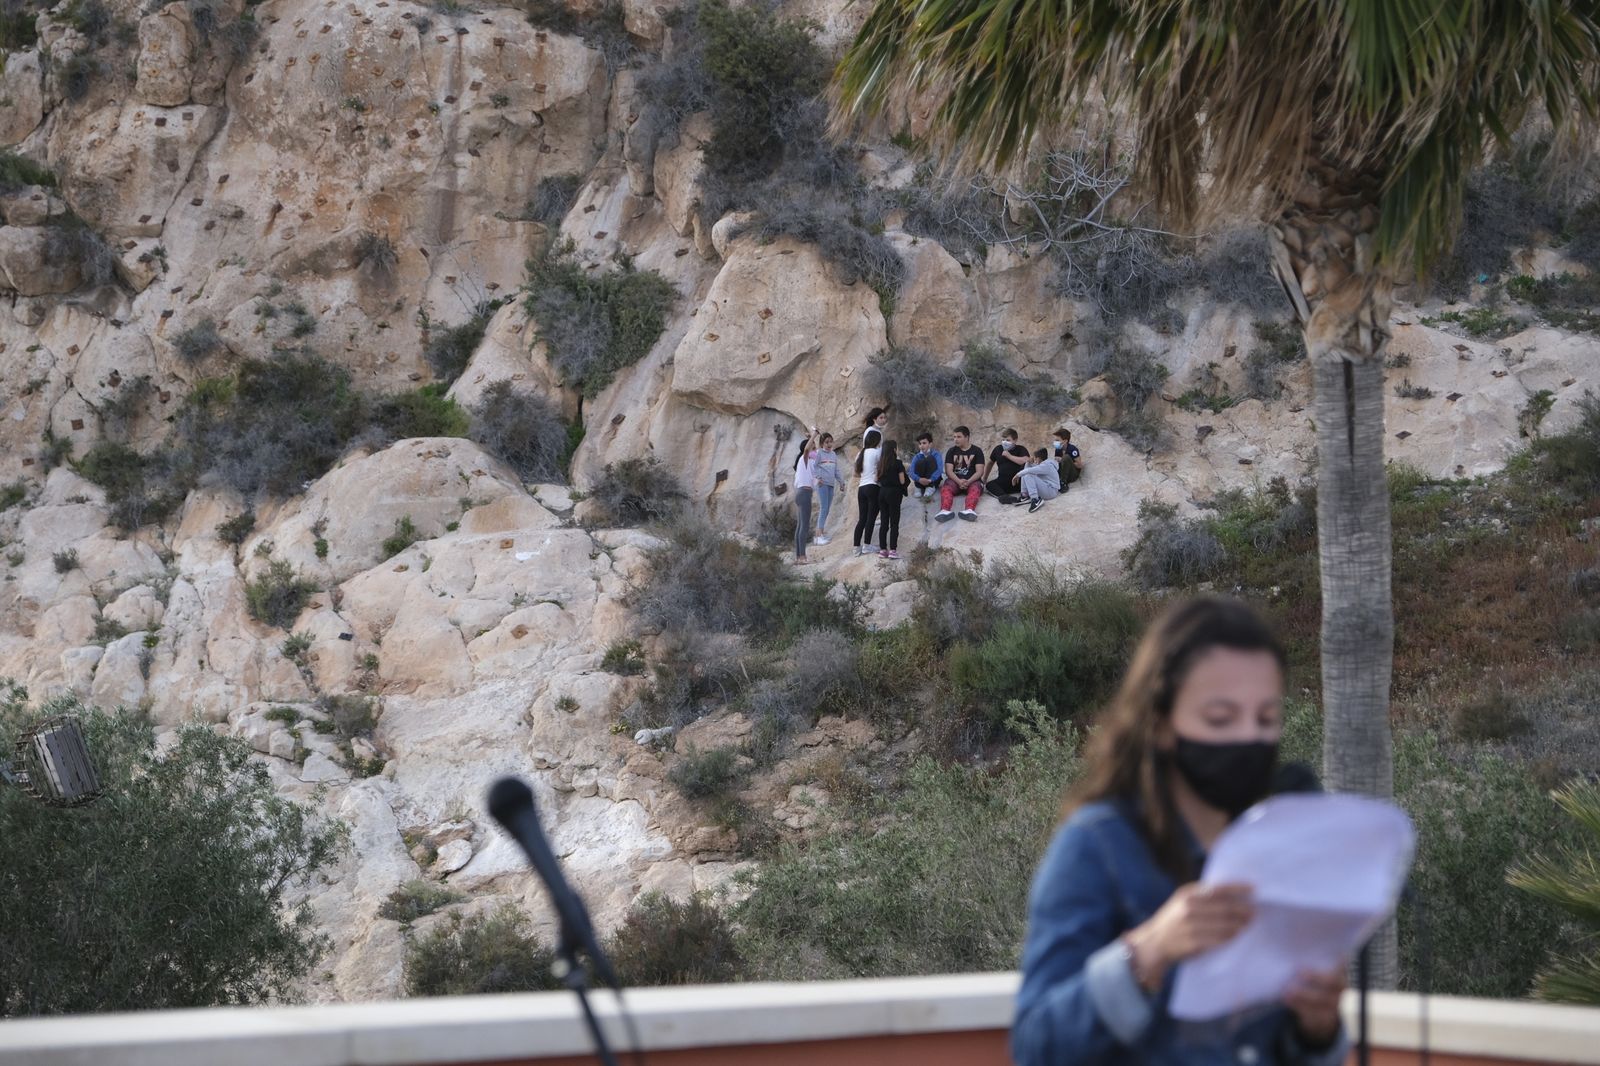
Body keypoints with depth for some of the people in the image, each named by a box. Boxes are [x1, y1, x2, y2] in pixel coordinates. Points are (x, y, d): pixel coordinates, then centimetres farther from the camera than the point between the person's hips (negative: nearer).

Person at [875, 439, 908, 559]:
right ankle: (893, 550, -7)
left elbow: (878, 479, 8)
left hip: (882, 492, 5)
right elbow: (902, 481, -8)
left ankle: (883, 549, 9)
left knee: (883, 523, 9)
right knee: (894, 523, -2)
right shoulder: (897, 463, -9)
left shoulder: (880, 463, 7)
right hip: (894, 493, -5)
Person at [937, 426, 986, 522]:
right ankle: (945, 511, -60)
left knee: (975, 489, -36)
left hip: (972, 480, -2)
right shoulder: (951, 451, 12)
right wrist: (959, 481, -20)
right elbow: (949, 471, 0)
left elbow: (979, 471, -2)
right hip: (955, 480, 2)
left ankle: (969, 510, -67)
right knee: (946, 488, -32)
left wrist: (968, 481, -21)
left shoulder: (977, 451, 7)